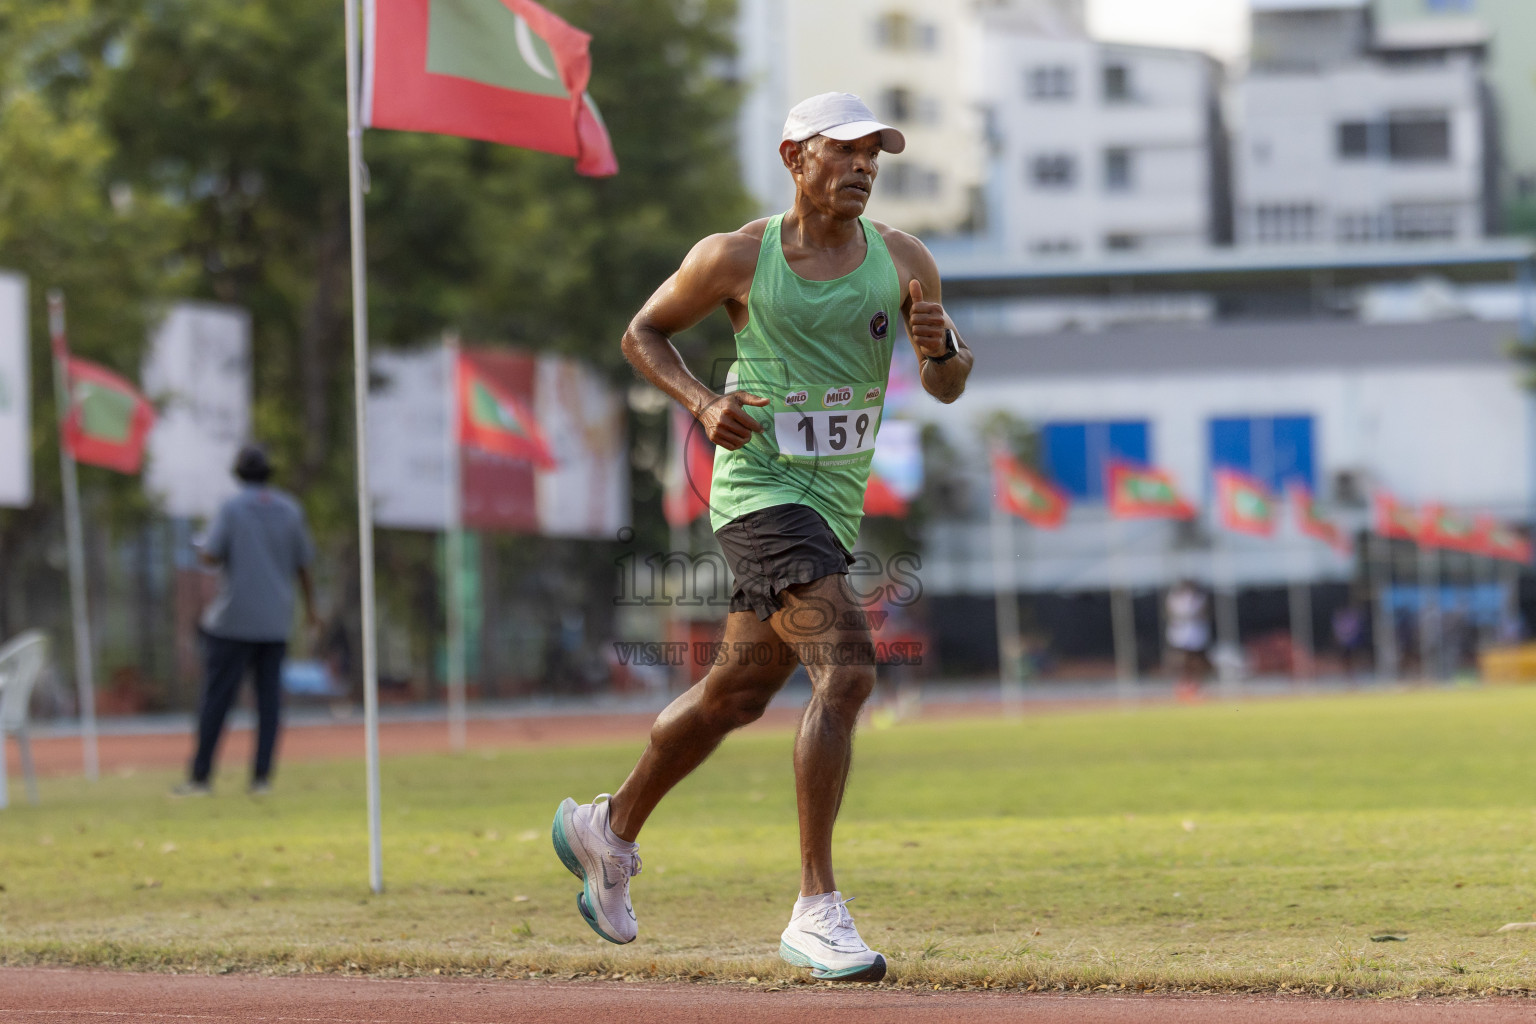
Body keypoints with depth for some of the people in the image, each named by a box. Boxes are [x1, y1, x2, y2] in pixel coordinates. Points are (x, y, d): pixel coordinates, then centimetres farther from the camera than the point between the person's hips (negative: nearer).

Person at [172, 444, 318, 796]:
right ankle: (261, 776, 0)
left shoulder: (231, 509, -6)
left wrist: (203, 545, 11)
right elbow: (303, 564, 11)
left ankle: (200, 776, -3)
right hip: (276, 622, 4)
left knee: (216, 698, -2)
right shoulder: (289, 511, 7)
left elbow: (210, 556, -13)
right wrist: (310, 608, 23)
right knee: (269, 697, 5)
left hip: (234, 621, -4)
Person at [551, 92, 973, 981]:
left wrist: (942, 347, -18)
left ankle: (611, 829, 43)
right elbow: (644, 333, 7)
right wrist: (703, 402, -11)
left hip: (837, 501, 6)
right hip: (760, 487, -6)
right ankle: (817, 911, -23)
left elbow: (948, 387, 6)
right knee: (848, 669, -25)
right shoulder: (737, 258, -5)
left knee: (739, 693, 19)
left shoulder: (902, 260, 4)